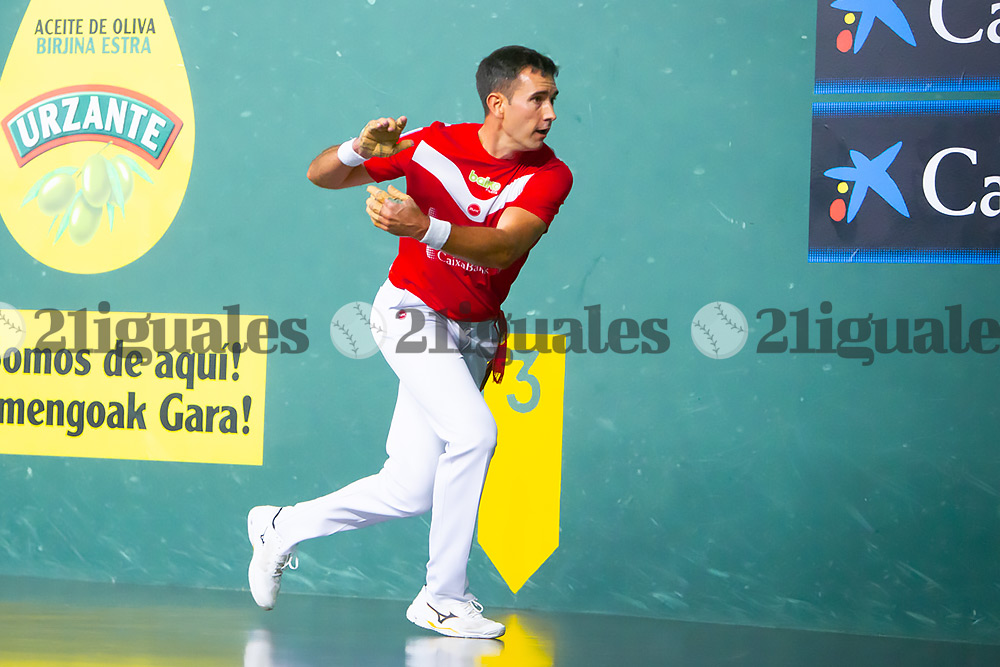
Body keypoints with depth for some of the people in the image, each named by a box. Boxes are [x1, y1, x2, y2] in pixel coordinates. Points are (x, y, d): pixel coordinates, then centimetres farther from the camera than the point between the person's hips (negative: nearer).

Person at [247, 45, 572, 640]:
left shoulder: (550, 176, -10)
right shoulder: (434, 145, -11)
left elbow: (502, 246, -29)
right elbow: (321, 176, -3)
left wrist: (423, 228, -46)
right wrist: (360, 149, -26)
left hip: (474, 334, 4)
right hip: (412, 313, -4)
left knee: (411, 493, 3)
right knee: (473, 432, -25)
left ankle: (282, 528, 25)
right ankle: (445, 598, -13)